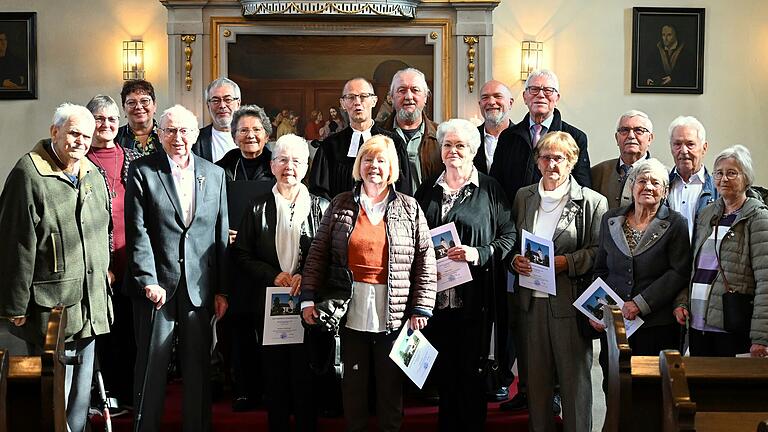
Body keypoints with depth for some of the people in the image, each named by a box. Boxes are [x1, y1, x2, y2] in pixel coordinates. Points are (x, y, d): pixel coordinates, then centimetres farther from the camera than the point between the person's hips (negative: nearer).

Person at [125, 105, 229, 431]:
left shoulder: (214, 174, 9)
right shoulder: (142, 171, 0)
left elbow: (221, 235, 8)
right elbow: (137, 231, -7)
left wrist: (221, 289, 6)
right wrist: (148, 280, -15)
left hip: (200, 287, 3)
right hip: (157, 285, -2)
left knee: (199, 367, 9)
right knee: (151, 366, 5)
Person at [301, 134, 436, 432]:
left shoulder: (409, 208, 3)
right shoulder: (340, 206, 5)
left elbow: (425, 260, 1)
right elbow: (318, 254, 5)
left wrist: (421, 307, -5)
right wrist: (309, 298, -2)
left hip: (394, 314, -1)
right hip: (349, 312, 1)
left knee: (391, 385, 9)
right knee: (353, 382, 10)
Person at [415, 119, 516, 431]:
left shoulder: (489, 189, 1)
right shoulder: (427, 189, 12)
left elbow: (509, 235, -1)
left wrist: (479, 253, -16)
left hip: (474, 299, -3)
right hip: (435, 297, 3)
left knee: (471, 373, 2)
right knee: (443, 372, 10)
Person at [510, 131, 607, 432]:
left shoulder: (592, 202, -2)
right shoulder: (524, 197, 12)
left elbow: (599, 252, -5)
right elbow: (510, 241, 18)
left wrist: (565, 262, -18)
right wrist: (515, 260, -2)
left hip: (569, 302, -4)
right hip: (531, 300, 4)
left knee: (574, 378, 2)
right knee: (535, 378, 11)